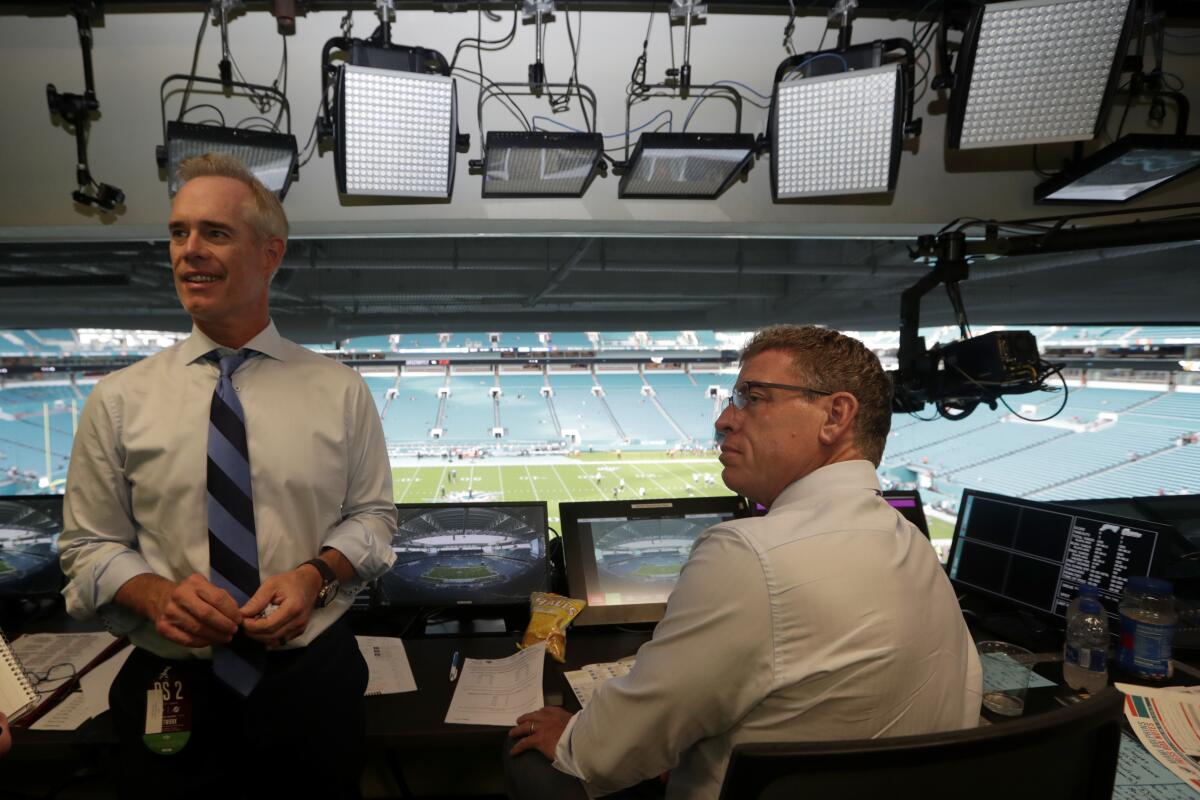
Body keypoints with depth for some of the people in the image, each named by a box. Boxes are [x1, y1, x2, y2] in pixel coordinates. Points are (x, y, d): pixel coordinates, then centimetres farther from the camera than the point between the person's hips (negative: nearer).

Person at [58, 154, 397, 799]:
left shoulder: (340, 391, -3)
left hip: (312, 679, 0)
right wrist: (156, 593, -18)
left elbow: (373, 515, 2)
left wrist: (316, 573, -17)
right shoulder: (119, 400, -2)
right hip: (173, 689, 0)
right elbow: (89, 545, 2)